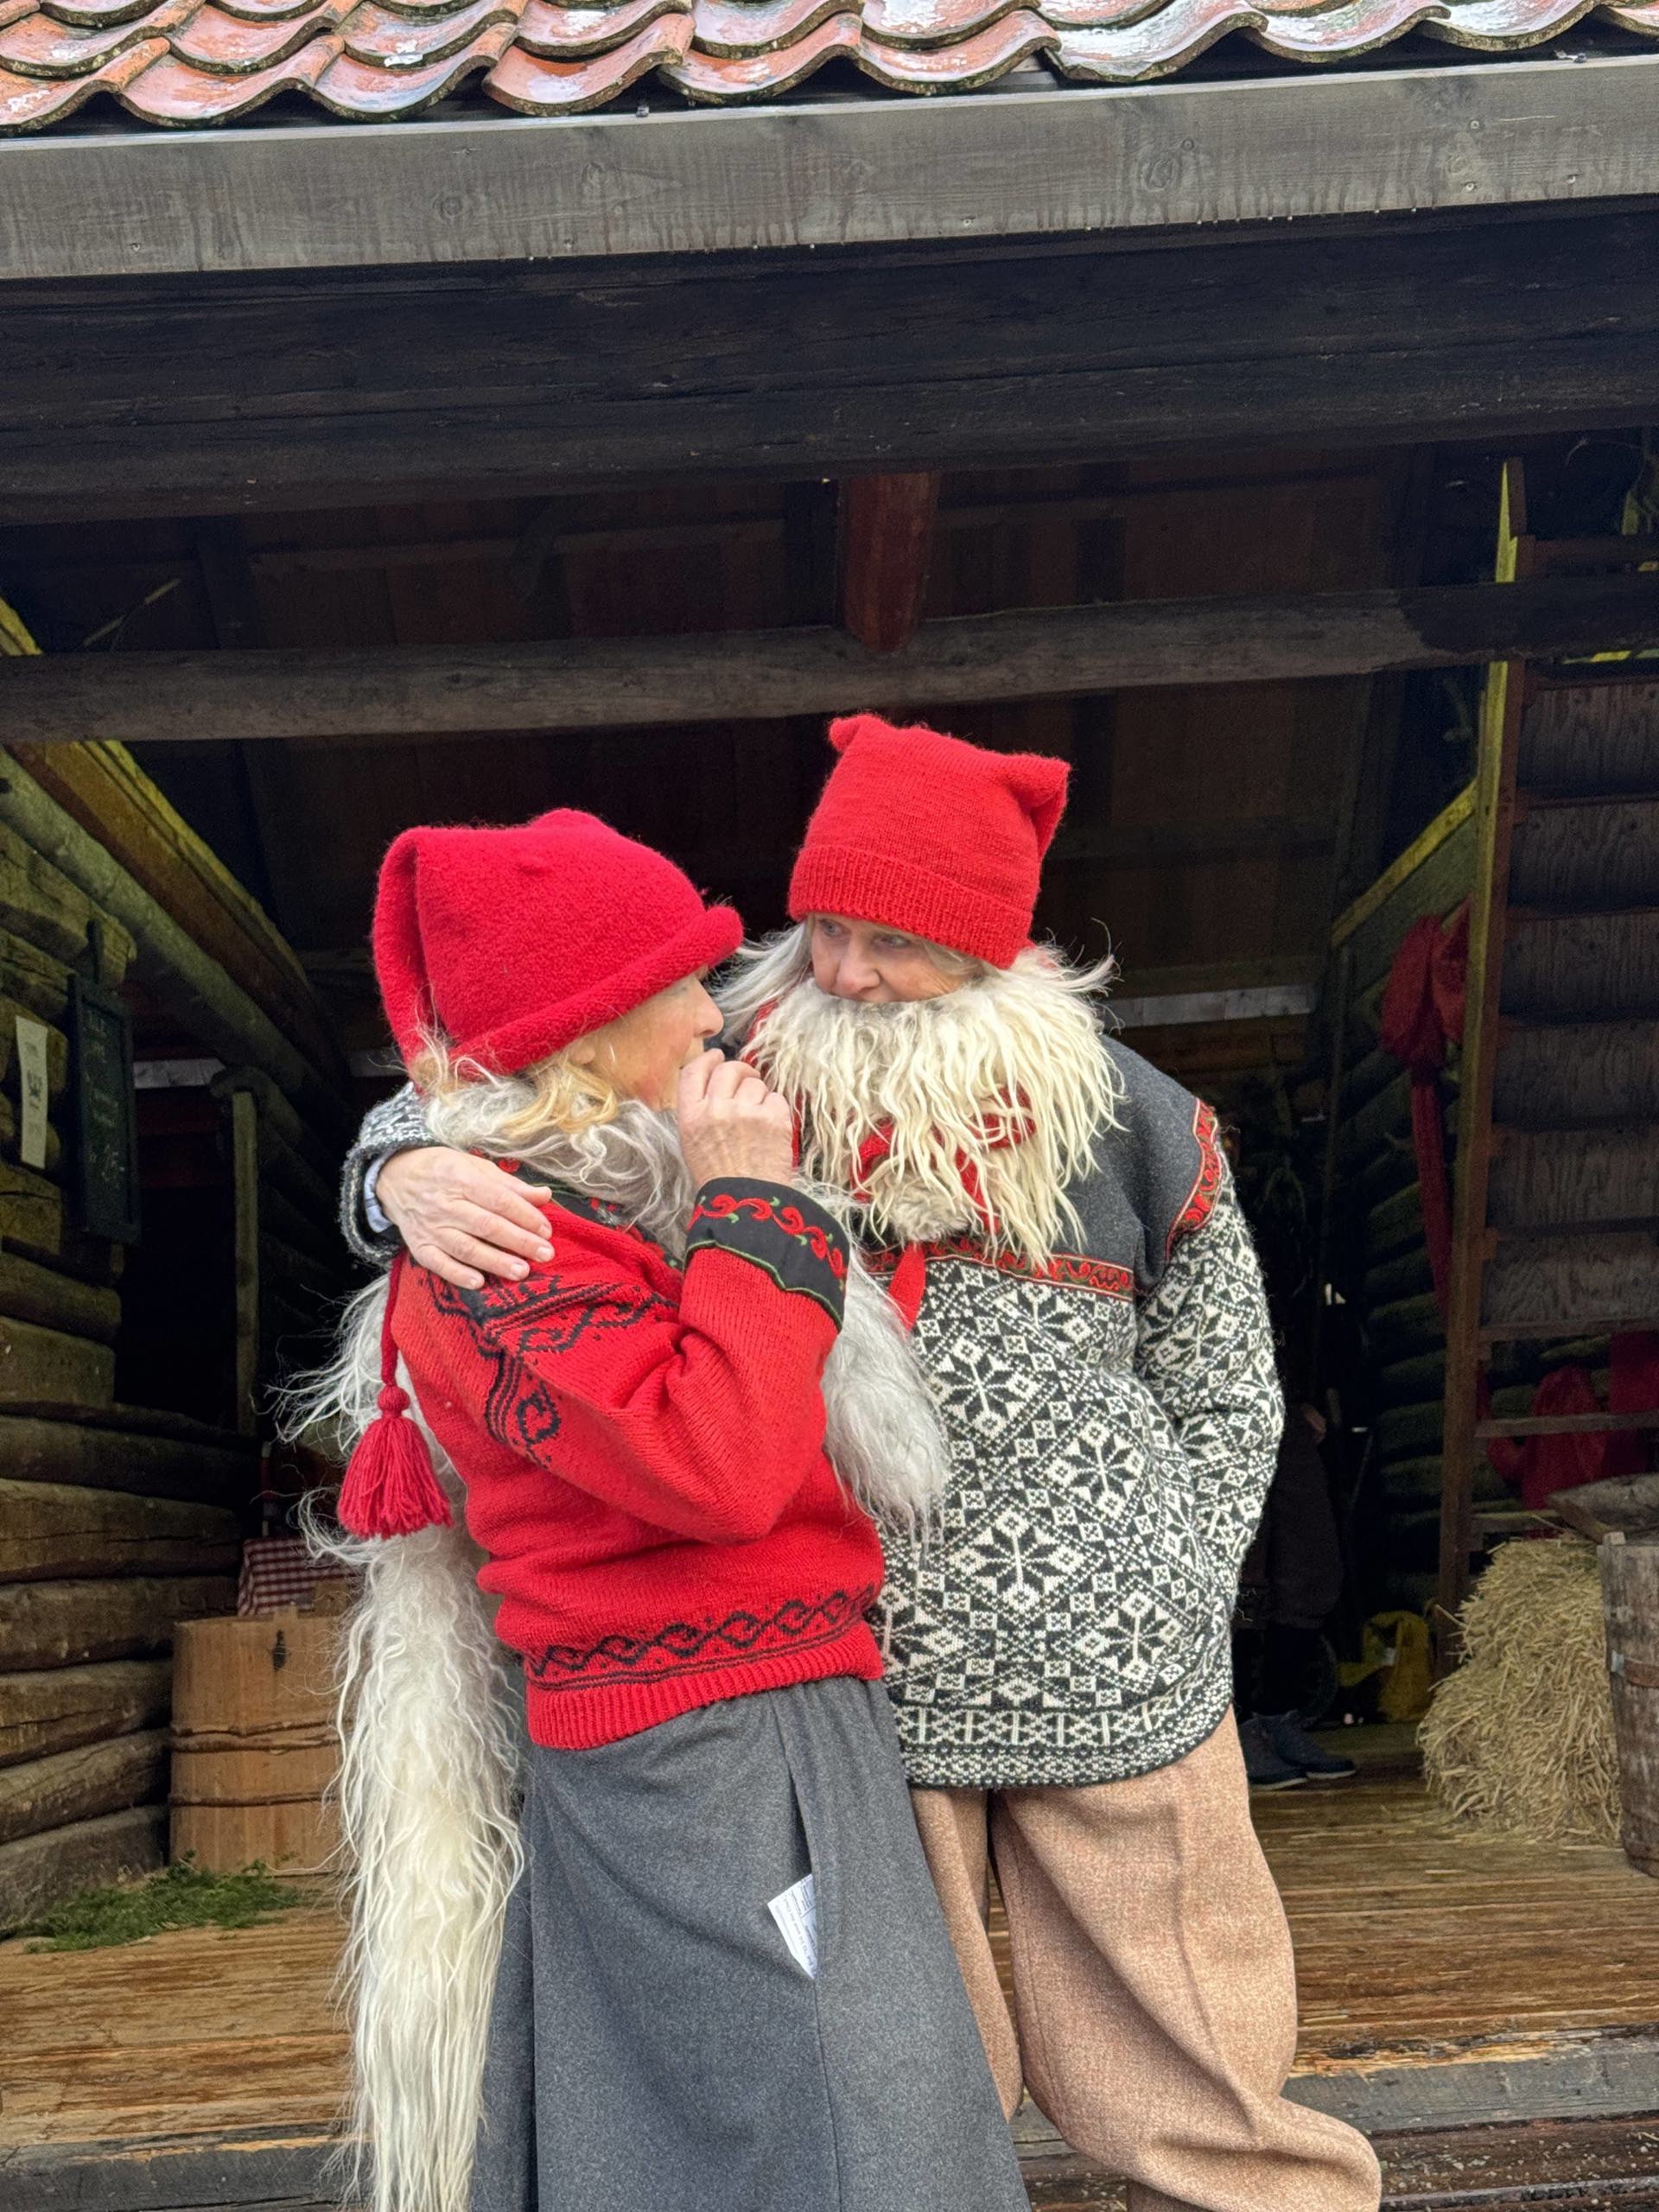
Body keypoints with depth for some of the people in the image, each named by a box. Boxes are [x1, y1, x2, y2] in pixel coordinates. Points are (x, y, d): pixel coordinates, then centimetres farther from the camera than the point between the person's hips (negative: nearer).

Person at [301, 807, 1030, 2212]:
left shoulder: (626, 1206, 14)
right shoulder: (504, 1244, -17)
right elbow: (714, 1462, -28)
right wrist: (750, 1204, -18)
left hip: (781, 1740, 9)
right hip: (709, 1769, -9)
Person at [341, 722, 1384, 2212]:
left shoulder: (1127, 1120, 0)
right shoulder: (732, 1084, -1)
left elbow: (1225, 1401, 7)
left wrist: (1160, 1612, -1)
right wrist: (413, 1172, -21)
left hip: (1108, 1691, 0)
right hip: (843, 1696, 1)